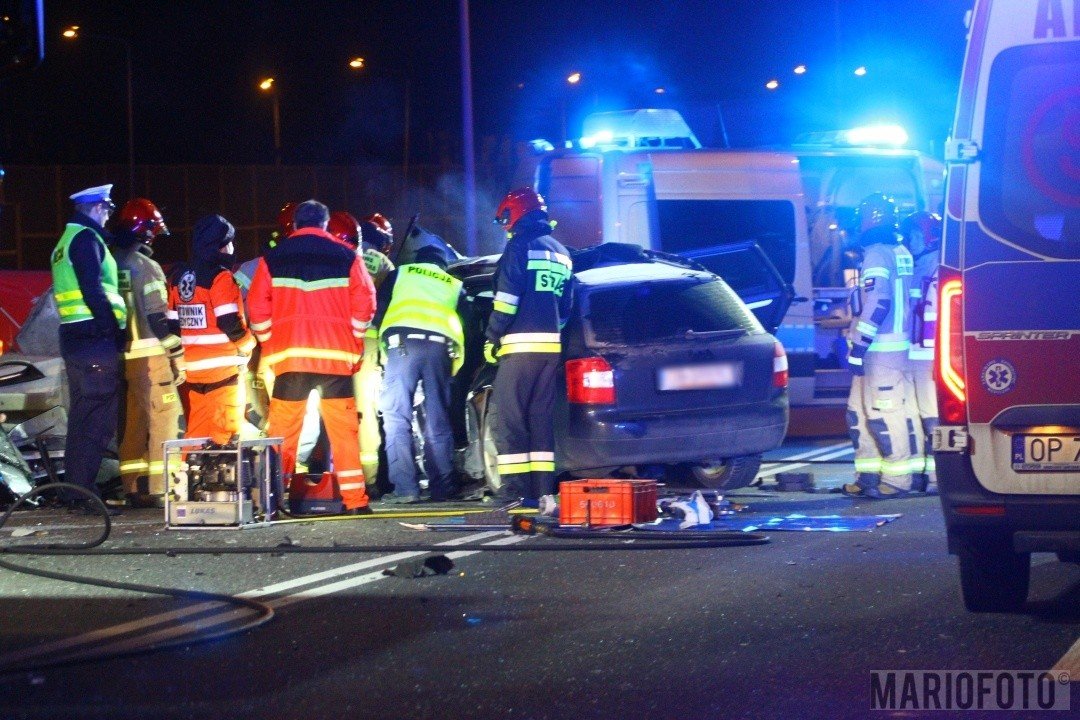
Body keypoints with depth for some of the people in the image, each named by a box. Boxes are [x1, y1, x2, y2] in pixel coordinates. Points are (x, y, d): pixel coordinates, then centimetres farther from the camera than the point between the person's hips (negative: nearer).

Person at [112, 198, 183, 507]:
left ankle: (133, 487, 15)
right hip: (150, 354, -8)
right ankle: (159, 488, -9)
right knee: (163, 416, -5)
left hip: (120, 355, 8)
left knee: (132, 420, 13)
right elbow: (158, 316, -14)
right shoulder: (145, 267, -11)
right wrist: (177, 355, -9)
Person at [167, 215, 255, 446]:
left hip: (193, 366, 7)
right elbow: (230, 323, -17)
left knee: (197, 429, 13)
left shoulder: (178, 277, 10)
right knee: (226, 431, -4)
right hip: (223, 366, -7)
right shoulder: (220, 277, -13)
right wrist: (247, 345, -1)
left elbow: (173, 323, 12)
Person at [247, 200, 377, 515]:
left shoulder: (273, 259, 8)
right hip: (336, 355, 0)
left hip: (289, 355, 0)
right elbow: (364, 303, 2)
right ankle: (355, 499, 0)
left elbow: (258, 306, 5)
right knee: (343, 427, 2)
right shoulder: (346, 257, 6)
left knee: (282, 429, 4)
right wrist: (354, 344, 11)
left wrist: (269, 345, 14)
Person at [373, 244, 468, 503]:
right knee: (438, 422, 9)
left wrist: (383, 344, 24)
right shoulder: (455, 286, 32)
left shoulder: (400, 274, 26)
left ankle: (404, 487, -16)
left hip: (403, 341, -3)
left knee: (397, 416, -5)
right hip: (441, 346, 3)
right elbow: (464, 326, 26)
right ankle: (443, 488, 4)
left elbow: (379, 310, 17)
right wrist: (456, 364, 29)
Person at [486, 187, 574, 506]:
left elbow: (506, 299, -12)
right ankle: (543, 488, 6)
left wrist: (493, 338, -7)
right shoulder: (562, 254, 20)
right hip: (552, 347, 7)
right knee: (542, 420, 10)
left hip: (520, 347, -7)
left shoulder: (520, 246, -5)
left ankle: (514, 489, -11)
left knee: (510, 420, -5)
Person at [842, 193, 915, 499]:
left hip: (880, 348, -10)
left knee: (883, 412, -6)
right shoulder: (902, 253, 15)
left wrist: (859, 344, -21)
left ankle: (897, 478, -2)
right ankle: (868, 476, 17)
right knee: (859, 412, 14)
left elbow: (878, 302, -23)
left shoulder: (876, 254, -14)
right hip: (894, 342, 10)